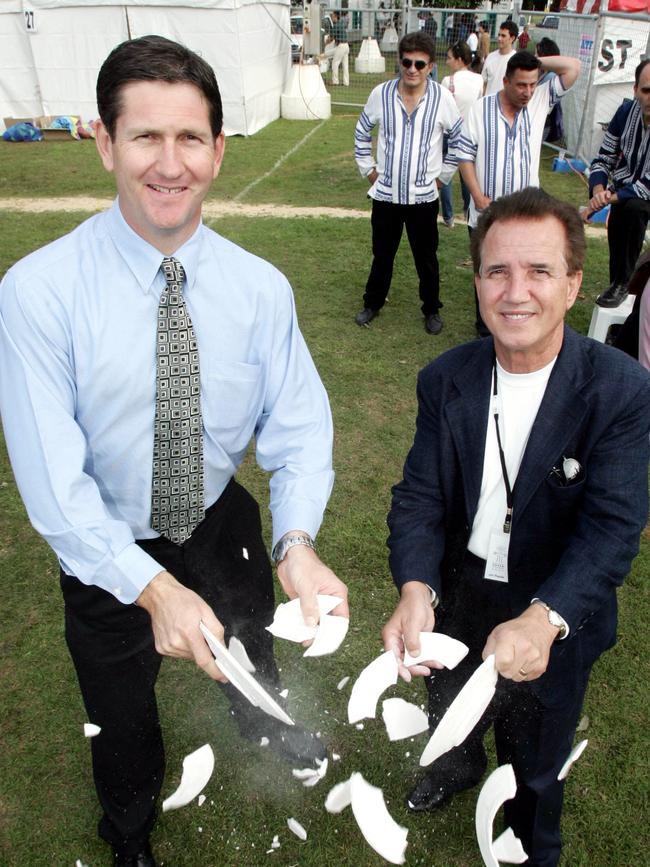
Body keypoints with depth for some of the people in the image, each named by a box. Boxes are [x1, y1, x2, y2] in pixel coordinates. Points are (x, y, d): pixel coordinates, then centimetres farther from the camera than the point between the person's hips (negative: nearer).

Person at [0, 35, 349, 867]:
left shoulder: (261, 288, -17)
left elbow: (298, 426, -16)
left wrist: (297, 541, -33)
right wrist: (152, 586, -35)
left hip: (224, 524, 3)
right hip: (109, 552, -2)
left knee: (254, 649, 32)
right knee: (121, 709, 25)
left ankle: (263, 723, 73)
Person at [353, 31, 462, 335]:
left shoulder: (442, 98, -8)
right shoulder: (381, 93, -5)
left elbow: (460, 139, 5)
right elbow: (362, 132, 11)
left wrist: (443, 175, 3)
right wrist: (368, 169, 7)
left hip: (424, 196, -1)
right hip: (386, 193, 1)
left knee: (426, 258, 11)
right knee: (382, 255, 15)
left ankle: (431, 309, 30)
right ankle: (372, 303, 36)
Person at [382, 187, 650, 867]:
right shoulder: (446, 380, -14)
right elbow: (419, 498, -15)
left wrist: (545, 619, -43)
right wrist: (414, 591, -33)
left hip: (556, 615, -2)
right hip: (456, 599, 3)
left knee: (534, 760, 24)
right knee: (448, 715, 32)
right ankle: (459, 766, 70)